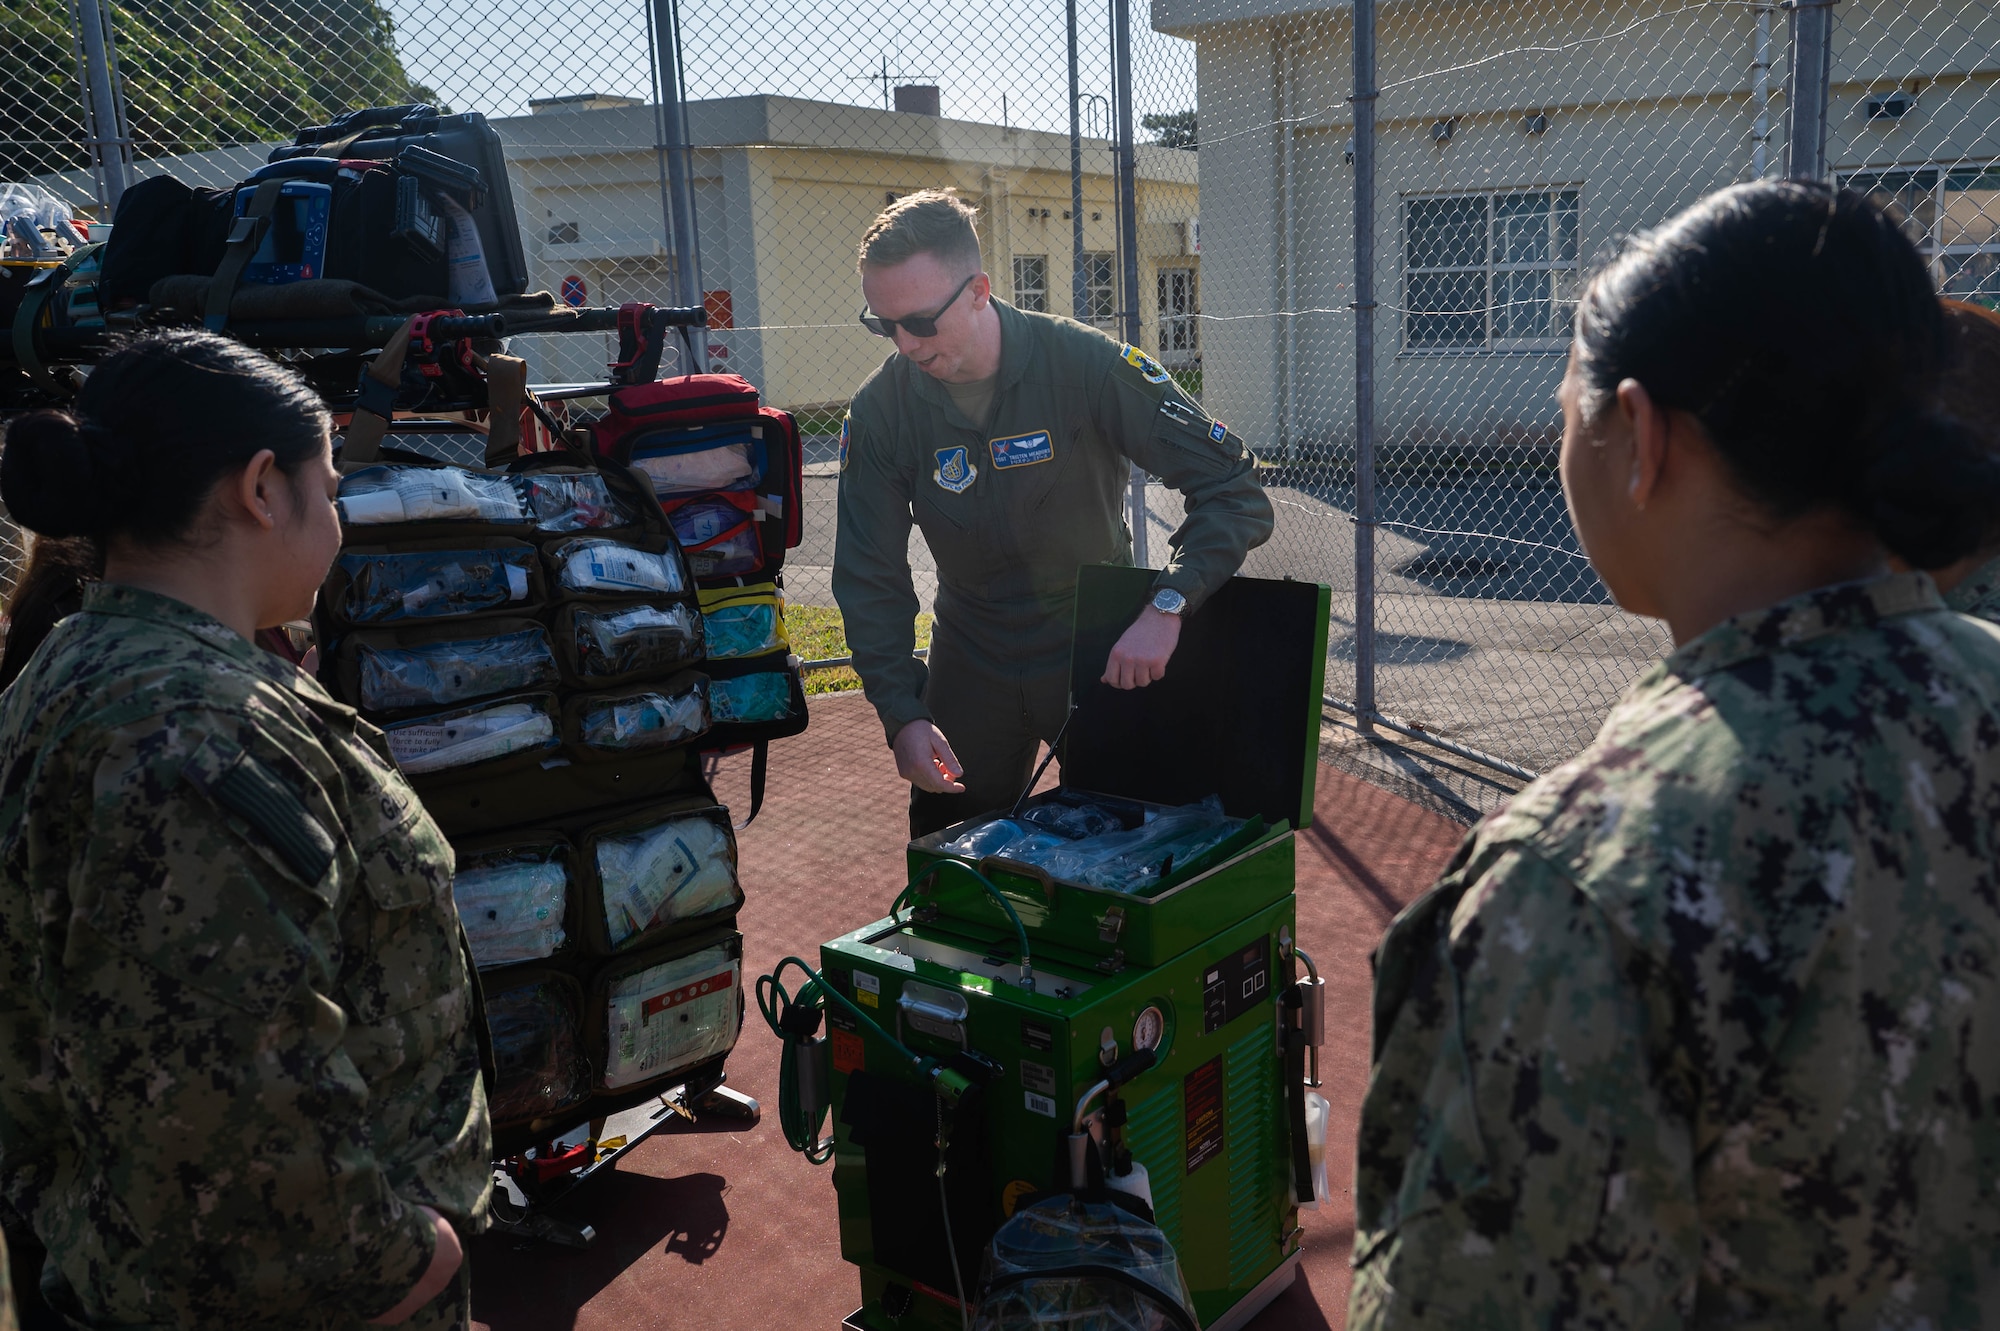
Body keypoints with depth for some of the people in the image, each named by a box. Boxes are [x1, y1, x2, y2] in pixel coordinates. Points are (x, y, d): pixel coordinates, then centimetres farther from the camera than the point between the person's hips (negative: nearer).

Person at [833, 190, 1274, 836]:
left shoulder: (1086, 363, -21)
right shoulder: (880, 410, -11)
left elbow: (1232, 487, -21)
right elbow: (870, 578, -7)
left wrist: (1167, 606, -35)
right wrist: (902, 714, -19)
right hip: (972, 665, 2)